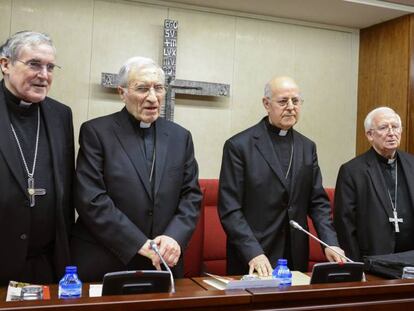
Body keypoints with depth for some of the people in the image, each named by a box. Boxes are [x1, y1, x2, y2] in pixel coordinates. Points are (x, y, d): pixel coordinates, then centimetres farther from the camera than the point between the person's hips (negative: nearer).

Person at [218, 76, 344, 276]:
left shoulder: (307, 147, 8)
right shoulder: (239, 145, -8)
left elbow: (318, 201, 8)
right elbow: (229, 208, -11)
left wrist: (330, 243, -6)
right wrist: (253, 253, -20)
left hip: (296, 258, 5)